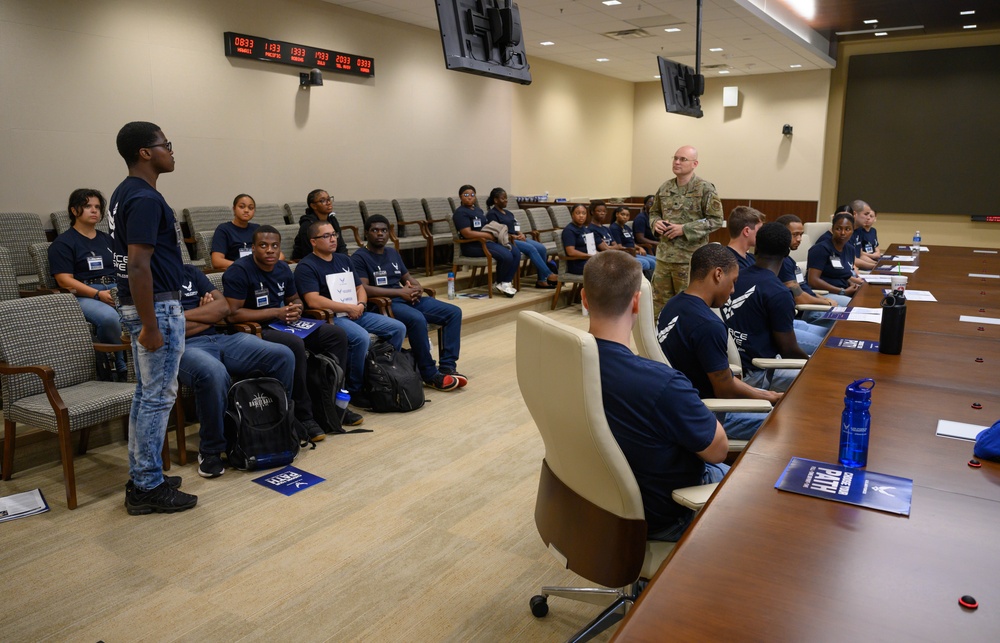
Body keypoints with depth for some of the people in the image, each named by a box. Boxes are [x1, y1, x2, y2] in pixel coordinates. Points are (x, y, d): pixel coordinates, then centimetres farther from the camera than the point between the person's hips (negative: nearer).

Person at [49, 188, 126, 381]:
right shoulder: (62, 243, 8)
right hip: (84, 295, -4)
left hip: (117, 291, 5)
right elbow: (65, 280, -3)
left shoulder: (108, 240, 27)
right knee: (109, 317, -40)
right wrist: (98, 294, -16)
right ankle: (121, 367, -22)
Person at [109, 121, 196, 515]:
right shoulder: (145, 199, -19)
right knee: (158, 396, -2)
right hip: (157, 306, -11)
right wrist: (150, 326, -23)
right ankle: (148, 490, 8)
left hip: (141, 304, 11)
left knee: (147, 393, 16)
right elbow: (138, 266, -25)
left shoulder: (125, 193, 13)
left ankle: (141, 478, 25)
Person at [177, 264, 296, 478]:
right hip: (182, 347, -6)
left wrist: (182, 315, -2)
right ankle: (210, 450, -17)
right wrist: (207, 317, 0)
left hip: (218, 338, 6)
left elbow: (223, 307, 10)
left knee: (283, 356, -12)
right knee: (213, 373, -41)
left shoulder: (190, 272, 20)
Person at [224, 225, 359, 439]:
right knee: (294, 344, -37)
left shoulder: (283, 268, 8)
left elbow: (295, 299, 22)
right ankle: (302, 415, -23)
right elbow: (232, 313, -22)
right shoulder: (239, 271, -15)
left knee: (337, 334, -4)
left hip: (283, 325, 8)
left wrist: (296, 310, -4)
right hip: (253, 331, -8)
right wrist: (276, 312, -20)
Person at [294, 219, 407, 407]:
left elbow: (359, 287, 20)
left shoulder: (344, 260, 18)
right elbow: (313, 301, -18)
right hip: (329, 317, -8)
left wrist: (361, 305, -4)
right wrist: (349, 308, -16)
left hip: (355, 313, 8)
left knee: (398, 328, -5)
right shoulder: (306, 266, -6)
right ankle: (354, 390, -16)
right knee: (362, 337, -34)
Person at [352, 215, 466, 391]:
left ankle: (447, 367, -11)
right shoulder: (359, 258, -2)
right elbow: (363, 289, -15)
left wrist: (417, 288, -3)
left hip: (407, 298, 8)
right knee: (417, 319, -37)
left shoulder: (393, 253, 21)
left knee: (454, 312, -6)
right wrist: (400, 292, -17)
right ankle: (430, 375, -24)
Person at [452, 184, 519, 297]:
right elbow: (467, 233, -18)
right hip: (473, 245, -9)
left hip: (487, 240, 9)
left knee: (516, 252, -11)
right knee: (506, 256, -26)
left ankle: (506, 282, -6)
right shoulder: (460, 212, -7)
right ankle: (498, 283, -2)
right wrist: (488, 235, -15)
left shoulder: (478, 209, 20)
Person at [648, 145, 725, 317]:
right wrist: (656, 222, -3)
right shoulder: (665, 188, 9)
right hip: (663, 255, 6)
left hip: (690, 257, -5)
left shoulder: (705, 188, -8)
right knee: (659, 301, 12)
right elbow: (653, 212, 21)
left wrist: (684, 229, -17)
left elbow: (716, 220, -10)